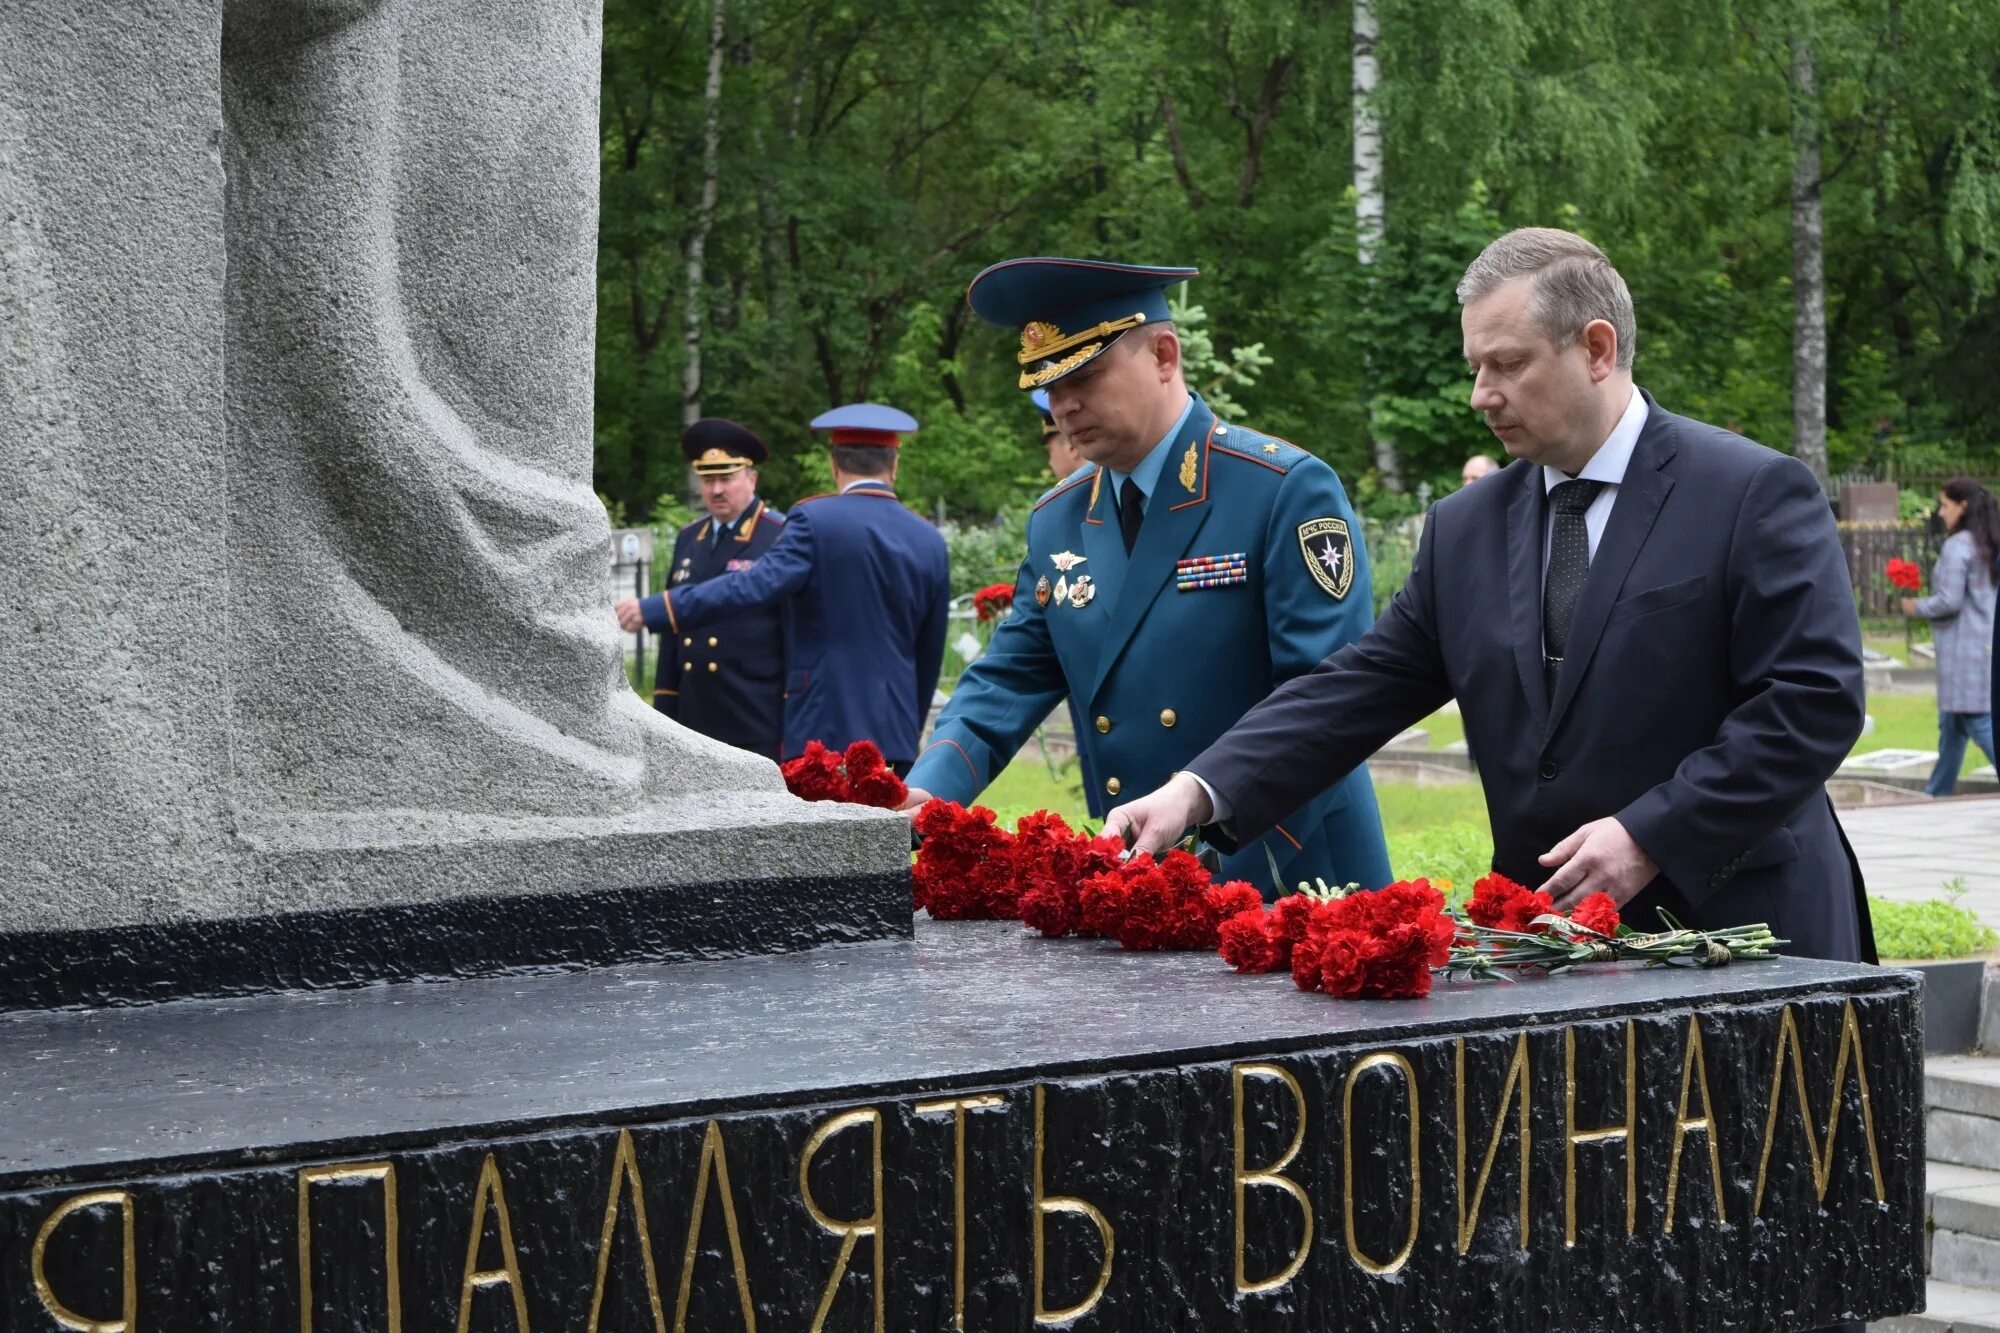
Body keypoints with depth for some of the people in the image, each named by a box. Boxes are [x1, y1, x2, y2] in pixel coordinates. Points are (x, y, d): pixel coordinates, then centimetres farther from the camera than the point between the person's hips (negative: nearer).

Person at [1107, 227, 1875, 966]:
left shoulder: (1754, 494, -6)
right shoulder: (1466, 529, 10)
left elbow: (1815, 697, -12)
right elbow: (1363, 688, 7)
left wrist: (1652, 836, -18)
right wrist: (1199, 790, -7)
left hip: (1738, 938, -4)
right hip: (1552, 950, 4)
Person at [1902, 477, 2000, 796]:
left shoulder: (1957, 546, -15)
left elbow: (1949, 602, -19)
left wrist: (1916, 606, -2)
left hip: (1965, 647, -9)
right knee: (1951, 722, 17)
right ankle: (1937, 791, 25)